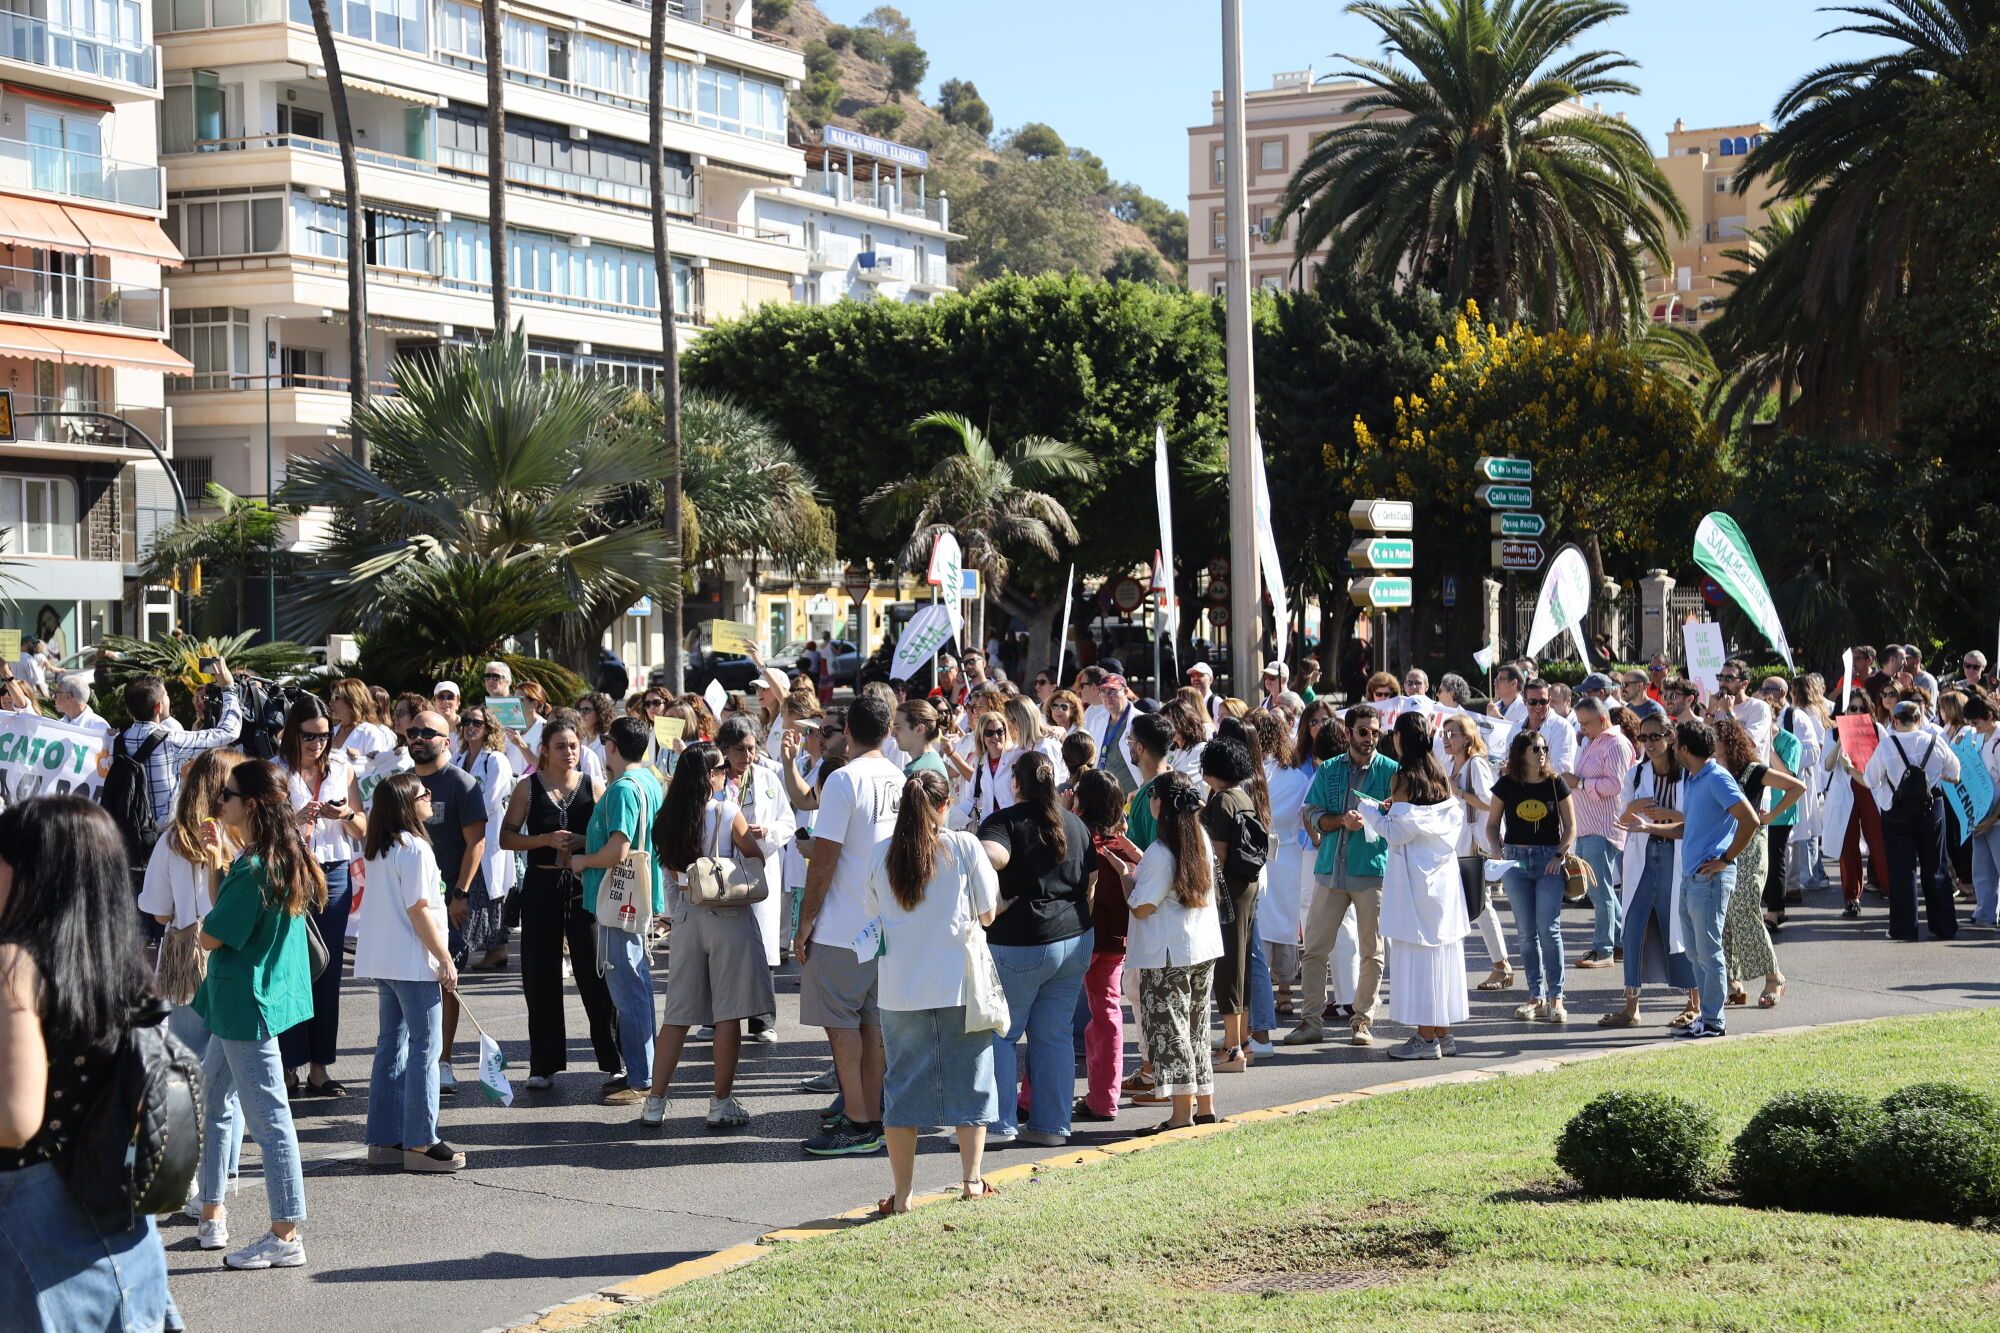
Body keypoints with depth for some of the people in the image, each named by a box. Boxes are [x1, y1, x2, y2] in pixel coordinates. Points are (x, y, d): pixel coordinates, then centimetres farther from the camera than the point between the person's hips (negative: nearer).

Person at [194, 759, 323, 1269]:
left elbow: (211, 937, -16)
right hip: (238, 1007, 10)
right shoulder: (285, 860, 6)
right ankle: (211, 1215, 29)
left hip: (244, 1006, -10)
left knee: (267, 1117, -5)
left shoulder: (250, 871, -22)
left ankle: (285, 1236, 0)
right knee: (213, 1103, 20)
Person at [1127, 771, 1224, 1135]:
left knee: (1169, 1028, -4)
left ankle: (1182, 1112, -6)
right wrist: (1137, 859, 21)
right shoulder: (1201, 841, 7)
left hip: (1166, 955, -8)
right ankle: (1204, 1105, 20)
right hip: (1202, 947, 8)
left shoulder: (1161, 852, -17)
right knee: (1196, 1026, 16)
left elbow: (1141, 908, -15)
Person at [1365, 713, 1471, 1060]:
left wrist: (1368, 810, 1)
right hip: (1444, 875, 7)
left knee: (1416, 955, -3)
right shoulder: (1441, 777, 8)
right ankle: (1443, 1033, 16)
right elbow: (1455, 820, 14)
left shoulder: (1404, 779, -12)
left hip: (1413, 878, -7)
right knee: (1441, 953, 11)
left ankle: (1426, 1037, -3)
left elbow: (1396, 833, -15)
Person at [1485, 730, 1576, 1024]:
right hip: (1516, 860, 2)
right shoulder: (1507, 785, 3)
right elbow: (1492, 824, 10)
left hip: (1549, 859, -2)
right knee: (1526, 932, 5)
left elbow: (1570, 826, 4)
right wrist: (1498, 851, -5)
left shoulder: (1555, 783, 0)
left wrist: (1560, 855, -9)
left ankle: (1555, 998, -3)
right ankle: (1536, 997, 12)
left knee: (1549, 930, -8)